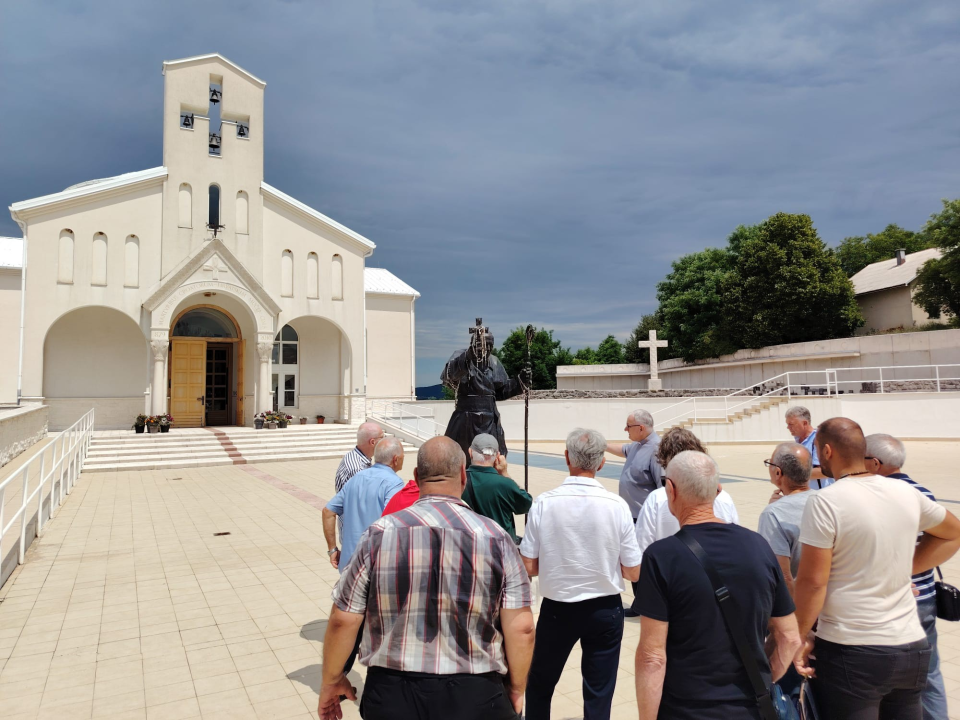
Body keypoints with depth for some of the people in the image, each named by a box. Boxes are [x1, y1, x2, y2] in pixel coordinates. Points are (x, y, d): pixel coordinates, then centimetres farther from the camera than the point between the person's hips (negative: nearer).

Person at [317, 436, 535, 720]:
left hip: (392, 696, 1)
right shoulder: (496, 538, -10)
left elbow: (342, 620, -4)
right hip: (475, 696, 0)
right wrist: (516, 689, 8)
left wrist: (331, 681, 13)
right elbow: (521, 628, -9)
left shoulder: (380, 534, -9)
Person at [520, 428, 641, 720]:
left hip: (557, 609, 0)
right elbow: (633, 573, -7)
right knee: (599, 696, 16)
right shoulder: (617, 505, -13)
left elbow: (529, 567, -10)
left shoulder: (544, 503, -14)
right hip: (605, 609, 0)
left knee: (539, 687, 22)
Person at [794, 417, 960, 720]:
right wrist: (906, 567, 15)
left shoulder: (826, 502, -18)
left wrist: (800, 636, -4)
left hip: (851, 652, -6)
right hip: (912, 648, 6)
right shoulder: (906, 492, 1)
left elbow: (813, 581, -16)